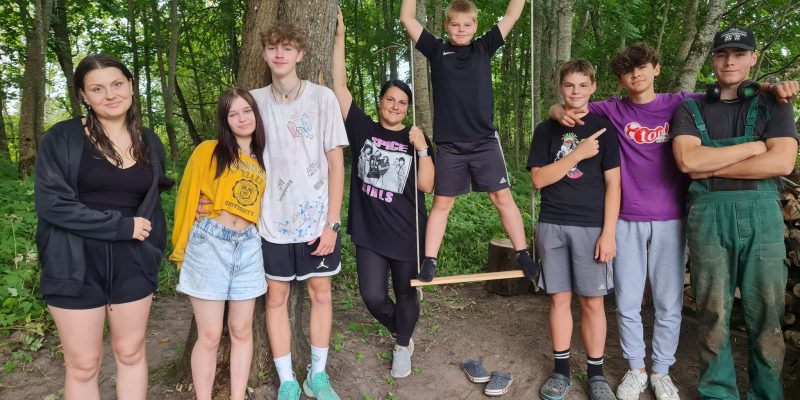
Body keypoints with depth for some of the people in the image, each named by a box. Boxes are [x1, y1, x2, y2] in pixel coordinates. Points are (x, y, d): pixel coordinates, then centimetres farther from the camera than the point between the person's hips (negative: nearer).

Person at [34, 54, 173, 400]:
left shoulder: (149, 142, 7)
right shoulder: (61, 138, -6)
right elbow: (51, 202, -15)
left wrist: (154, 248, 6)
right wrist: (122, 226, -16)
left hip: (132, 264, 3)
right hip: (75, 265, -3)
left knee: (131, 354, 14)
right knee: (83, 366, 7)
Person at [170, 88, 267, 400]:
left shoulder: (262, 159, 10)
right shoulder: (208, 151, -2)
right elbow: (188, 199, 3)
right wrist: (183, 248, 8)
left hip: (248, 247, 4)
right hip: (209, 245, -4)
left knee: (241, 331, 10)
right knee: (209, 335, 1)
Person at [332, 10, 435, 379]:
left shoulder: (415, 138, 0)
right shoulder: (362, 129, 0)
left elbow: (426, 186, -8)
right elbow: (339, 85, -6)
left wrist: (422, 149, -20)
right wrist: (339, 36, -7)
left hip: (407, 233, 0)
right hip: (369, 232, 0)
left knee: (406, 293, 13)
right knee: (373, 296, 0)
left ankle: (402, 346, 39)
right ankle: (399, 330, 34)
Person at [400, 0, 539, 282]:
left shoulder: (484, 48, 9)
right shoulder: (437, 50, 6)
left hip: (485, 140, 1)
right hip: (449, 144, 0)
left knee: (502, 197, 1)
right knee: (442, 203, 5)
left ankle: (523, 254, 12)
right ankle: (429, 262, 11)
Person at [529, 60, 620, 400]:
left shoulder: (603, 127, 3)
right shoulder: (546, 130, 7)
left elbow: (613, 184, -1)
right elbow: (538, 179, -3)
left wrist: (608, 232, -8)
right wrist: (578, 154, -12)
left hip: (592, 226, -1)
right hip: (552, 225, 2)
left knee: (592, 300, 4)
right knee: (559, 297, 7)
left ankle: (596, 373, 19)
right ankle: (561, 370, 19)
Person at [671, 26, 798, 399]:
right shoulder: (690, 109, 10)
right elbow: (687, 160, -8)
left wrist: (711, 168, -6)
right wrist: (754, 147, -6)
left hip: (761, 216, 0)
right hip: (708, 217, 0)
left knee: (766, 316, 4)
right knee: (713, 316, 3)